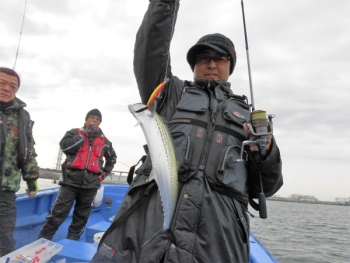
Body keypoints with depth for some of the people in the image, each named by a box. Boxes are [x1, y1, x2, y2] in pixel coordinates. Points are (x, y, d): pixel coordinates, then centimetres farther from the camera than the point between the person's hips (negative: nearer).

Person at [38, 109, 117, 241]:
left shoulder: (104, 141, 14)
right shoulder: (75, 132, 8)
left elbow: (112, 157, 28)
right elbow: (64, 145, -11)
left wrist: (105, 172, 16)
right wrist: (84, 136, -10)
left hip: (91, 183, 3)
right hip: (72, 179, -3)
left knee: (81, 216, 9)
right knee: (58, 213, -4)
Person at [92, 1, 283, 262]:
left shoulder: (246, 115, 20)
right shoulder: (173, 93, 19)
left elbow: (263, 188, 16)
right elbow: (150, 52, 2)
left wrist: (267, 153, -3)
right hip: (151, 213, 0)